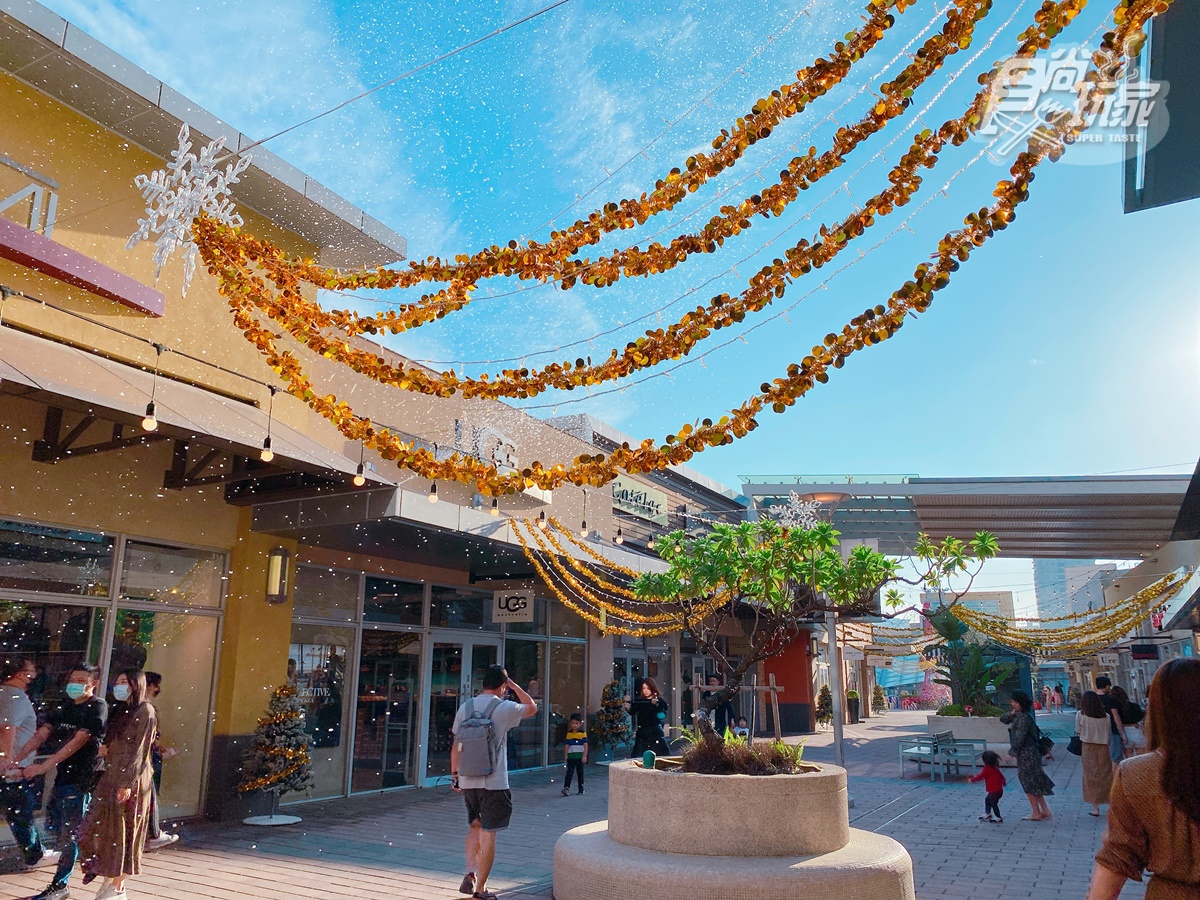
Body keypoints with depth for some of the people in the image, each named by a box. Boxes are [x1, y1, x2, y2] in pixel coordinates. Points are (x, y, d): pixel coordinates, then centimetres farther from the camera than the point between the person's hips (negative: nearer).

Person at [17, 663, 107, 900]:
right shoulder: (65, 707, 11)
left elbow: (79, 740, -19)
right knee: (58, 829, 15)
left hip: (81, 777, -8)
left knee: (69, 834, 0)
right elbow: (41, 734, 4)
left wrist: (43, 766, -22)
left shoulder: (97, 707, -12)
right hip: (62, 774, 8)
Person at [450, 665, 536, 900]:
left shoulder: (466, 707, 2)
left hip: (468, 781, 5)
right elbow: (532, 708, 8)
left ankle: (470, 873, 10)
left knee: (474, 826, 23)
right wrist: (514, 686, 10)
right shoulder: (504, 708, -10)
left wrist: (455, 774, 16)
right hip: (494, 783, -4)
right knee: (488, 834, 5)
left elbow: (456, 744, 6)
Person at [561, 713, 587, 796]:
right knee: (569, 772, -7)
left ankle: (581, 789, 19)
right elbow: (567, 745, 10)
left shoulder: (583, 733, -3)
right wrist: (565, 756, 7)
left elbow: (585, 745, -6)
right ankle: (566, 788, -14)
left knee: (580, 773, 9)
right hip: (571, 757, 2)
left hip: (580, 757, -2)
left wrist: (584, 756, -12)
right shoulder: (569, 734, 7)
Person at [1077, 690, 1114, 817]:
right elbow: (1109, 733, 1)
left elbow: (1078, 732, -2)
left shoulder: (1080, 715, -8)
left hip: (1088, 748, -2)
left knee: (1091, 777, 7)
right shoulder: (1106, 716, -2)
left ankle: (1095, 807, 8)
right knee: (1106, 776, 12)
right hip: (1104, 748, 2)